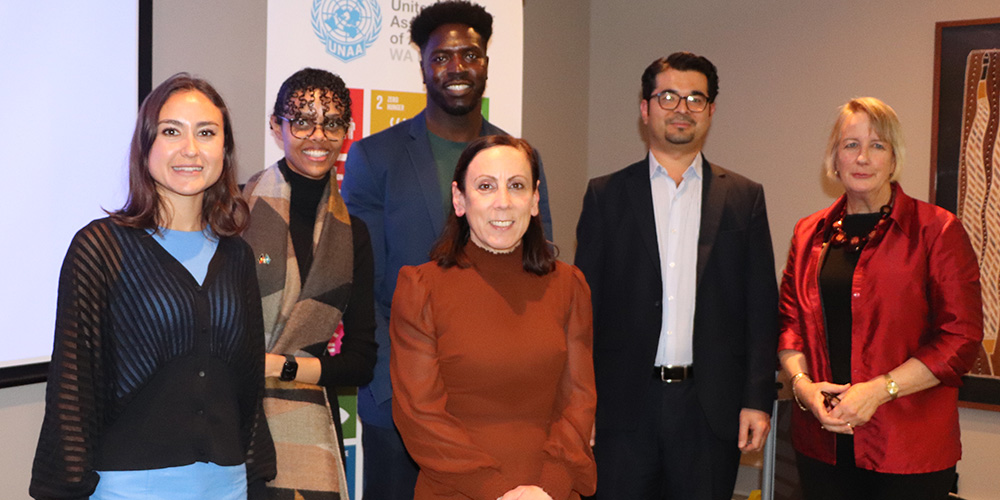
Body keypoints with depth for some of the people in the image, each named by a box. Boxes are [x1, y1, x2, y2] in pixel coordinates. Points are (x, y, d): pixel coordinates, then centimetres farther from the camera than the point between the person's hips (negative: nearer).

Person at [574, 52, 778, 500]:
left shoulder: (744, 198, 7)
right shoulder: (606, 195, 5)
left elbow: (762, 306, 5)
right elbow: (585, 305, 3)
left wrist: (757, 399, -2)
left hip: (711, 408, 1)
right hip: (624, 407, 0)